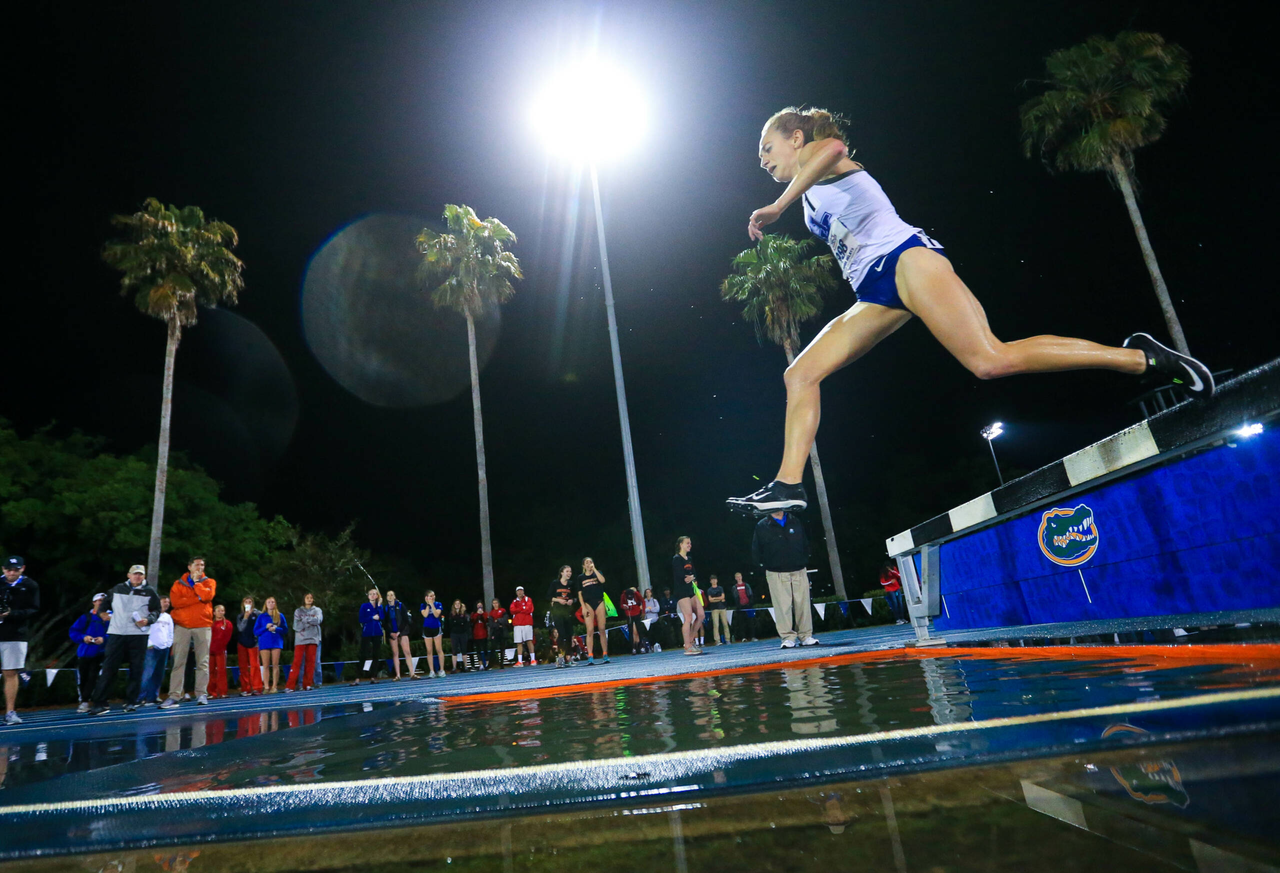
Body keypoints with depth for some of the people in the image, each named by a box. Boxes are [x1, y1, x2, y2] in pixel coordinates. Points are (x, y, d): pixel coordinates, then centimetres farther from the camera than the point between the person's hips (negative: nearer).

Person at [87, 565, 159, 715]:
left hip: (139, 634, -1)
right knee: (109, 668, -4)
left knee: (136, 669, 1)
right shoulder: (118, 589, 10)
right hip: (117, 633, 1)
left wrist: (148, 620, -11)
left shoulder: (149, 592, 6)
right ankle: (99, 702, -1)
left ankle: (131, 701, 9)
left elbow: (156, 610, 6)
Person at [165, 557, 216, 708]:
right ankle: (174, 695, 1)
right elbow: (175, 601, -7)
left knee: (202, 661, -1)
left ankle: (201, 694, 2)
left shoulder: (209, 582, 9)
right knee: (178, 662, -2)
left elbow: (207, 596, -11)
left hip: (203, 626, 0)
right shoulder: (179, 583, 9)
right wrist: (197, 598, -10)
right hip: (182, 626, 0)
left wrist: (196, 581, -2)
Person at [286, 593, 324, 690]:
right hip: (300, 639, -1)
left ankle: (307, 684, 6)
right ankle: (290, 686, -6)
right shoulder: (298, 611, 11)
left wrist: (304, 619, -4)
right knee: (297, 662, -7)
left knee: (311, 662, 0)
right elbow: (296, 625, -1)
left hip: (313, 639, 1)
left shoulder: (317, 610, 13)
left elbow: (318, 620, -7)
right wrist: (310, 621, -6)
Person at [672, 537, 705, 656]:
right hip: (682, 591, -8)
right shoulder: (676, 559, -8)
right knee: (688, 618, -10)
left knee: (700, 615, 4)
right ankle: (687, 647, -4)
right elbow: (680, 575, -18)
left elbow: (694, 574, 7)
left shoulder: (689, 559, 17)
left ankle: (690, 641, 14)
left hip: (691, 590, 8)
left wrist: (691, 577, -13)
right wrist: (692, 577, -12)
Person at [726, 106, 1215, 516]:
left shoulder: (818, 154, 9)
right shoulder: (811, 196, 33)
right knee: (800, 375, -1)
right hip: (877, 295, 9)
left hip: (902, 258, -9)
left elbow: (832, 147, -18)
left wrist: (777, 207, -18)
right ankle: (788, 486, -7)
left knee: (990, 361, -24)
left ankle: (1141, 358, -12)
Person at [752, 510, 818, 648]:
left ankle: (806, 636, 11)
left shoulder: (796, 521, 9)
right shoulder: (761, 526, 1)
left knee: (803, 603, 2)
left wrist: (803, 562, 8)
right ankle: (787, 637, 1)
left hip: (799, 571, 2)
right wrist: (768, 564, 4)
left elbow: (805, 544, 15)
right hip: (776, 574, -2)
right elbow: (756, 553, 5)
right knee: (783, 605, -5)